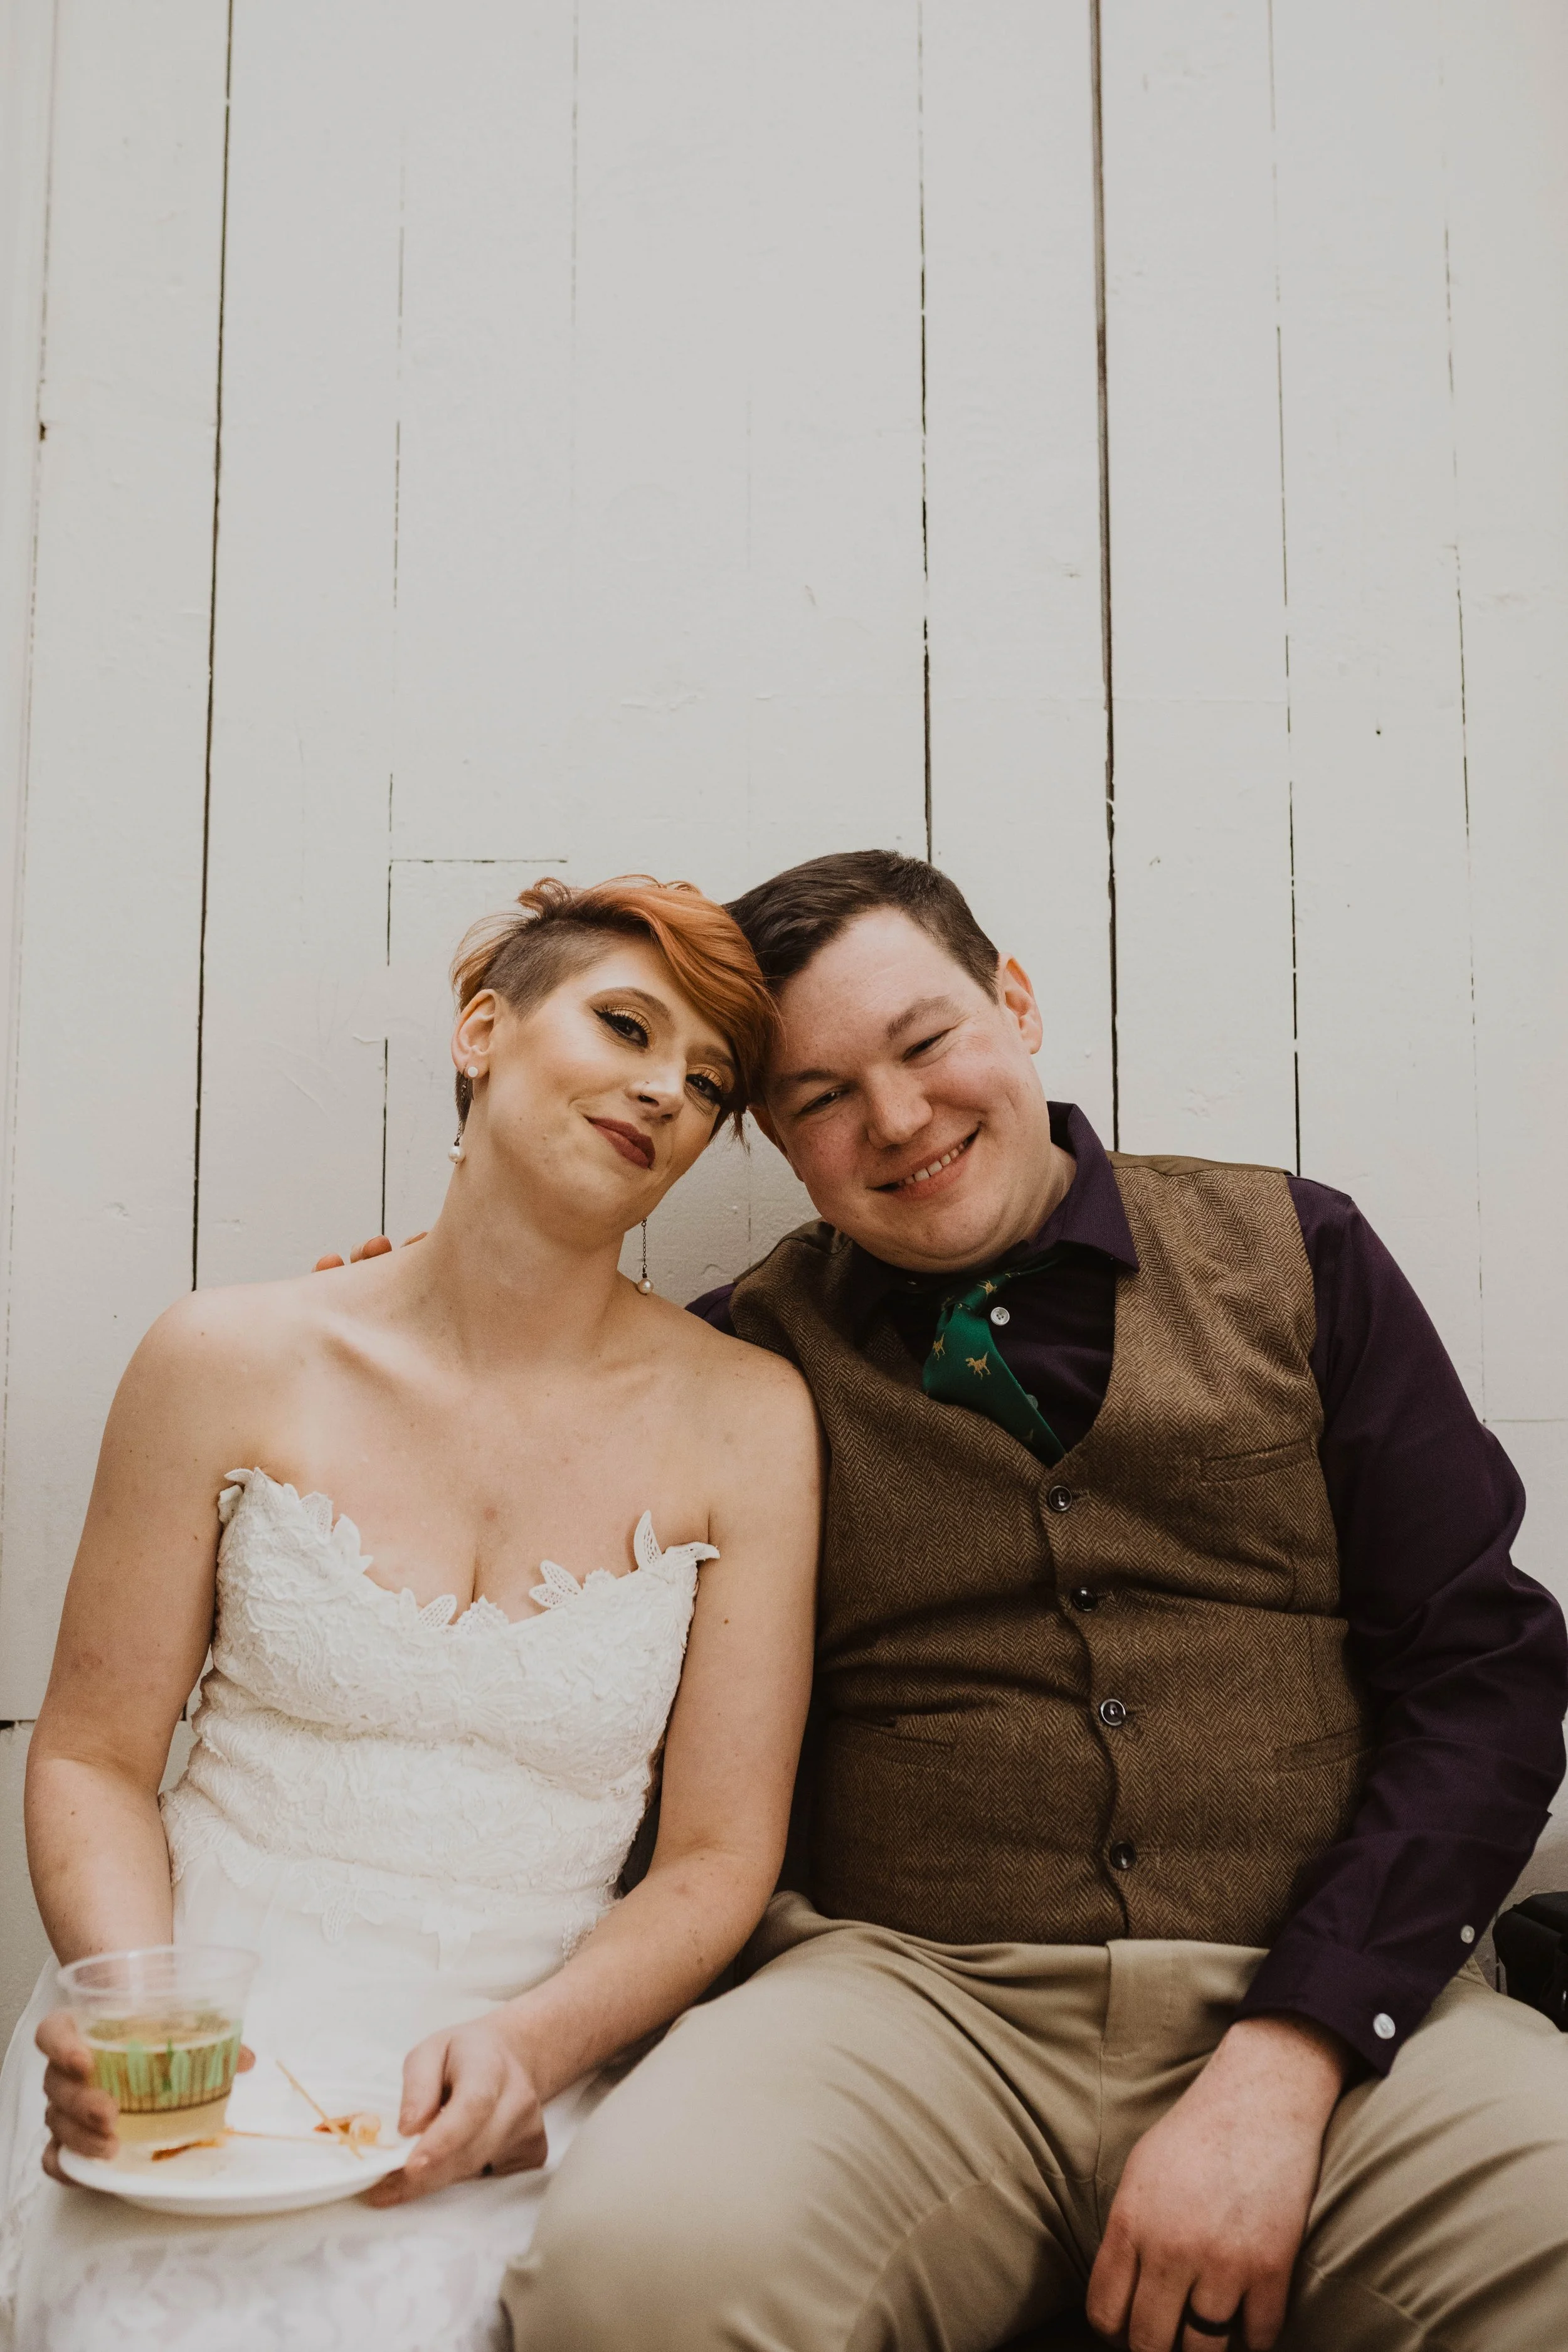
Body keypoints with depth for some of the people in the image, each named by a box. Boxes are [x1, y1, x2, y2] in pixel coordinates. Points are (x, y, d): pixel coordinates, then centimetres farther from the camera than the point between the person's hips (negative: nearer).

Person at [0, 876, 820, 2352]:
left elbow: (719, 1857, 0)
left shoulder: (744, 1421, -1)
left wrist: (519, 2052, -15)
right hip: (201, 2070, 1)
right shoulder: (231, 1366, 0)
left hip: (512, 2112, 0)